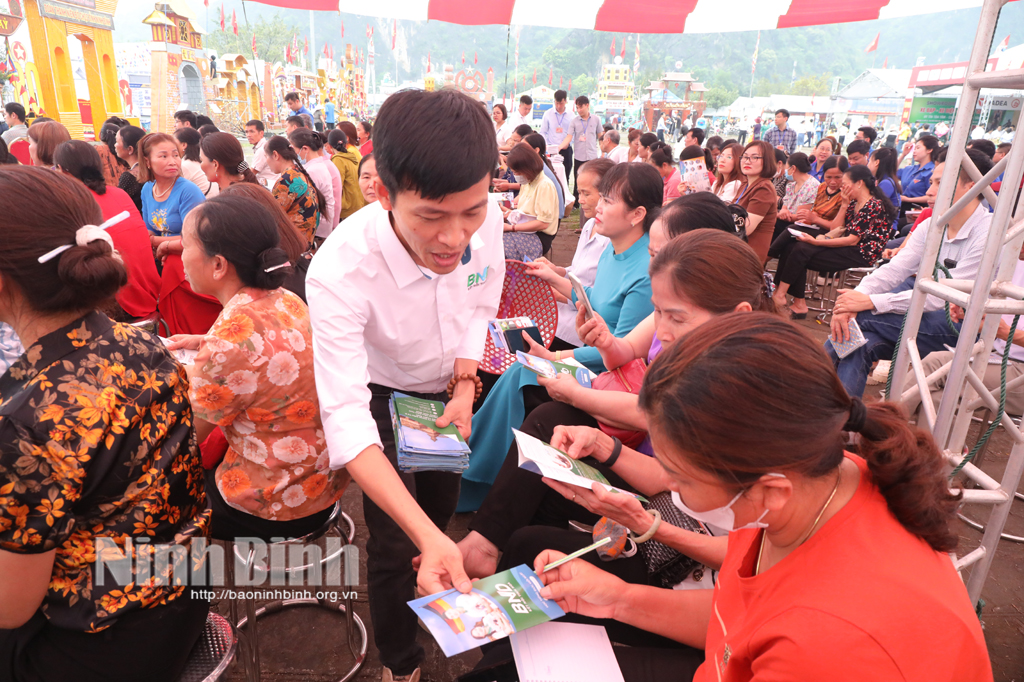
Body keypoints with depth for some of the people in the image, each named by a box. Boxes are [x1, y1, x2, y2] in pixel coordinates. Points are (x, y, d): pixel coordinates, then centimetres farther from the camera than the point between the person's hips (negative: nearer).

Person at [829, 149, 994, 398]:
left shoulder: (990, 234, -17)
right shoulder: (931, 225, 6)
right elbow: (893, 270, -3)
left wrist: (870, 302, -29)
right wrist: (856, 297, -25)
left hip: (964, 325, -6)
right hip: (931, 311, 6)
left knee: (861, 319, -24)